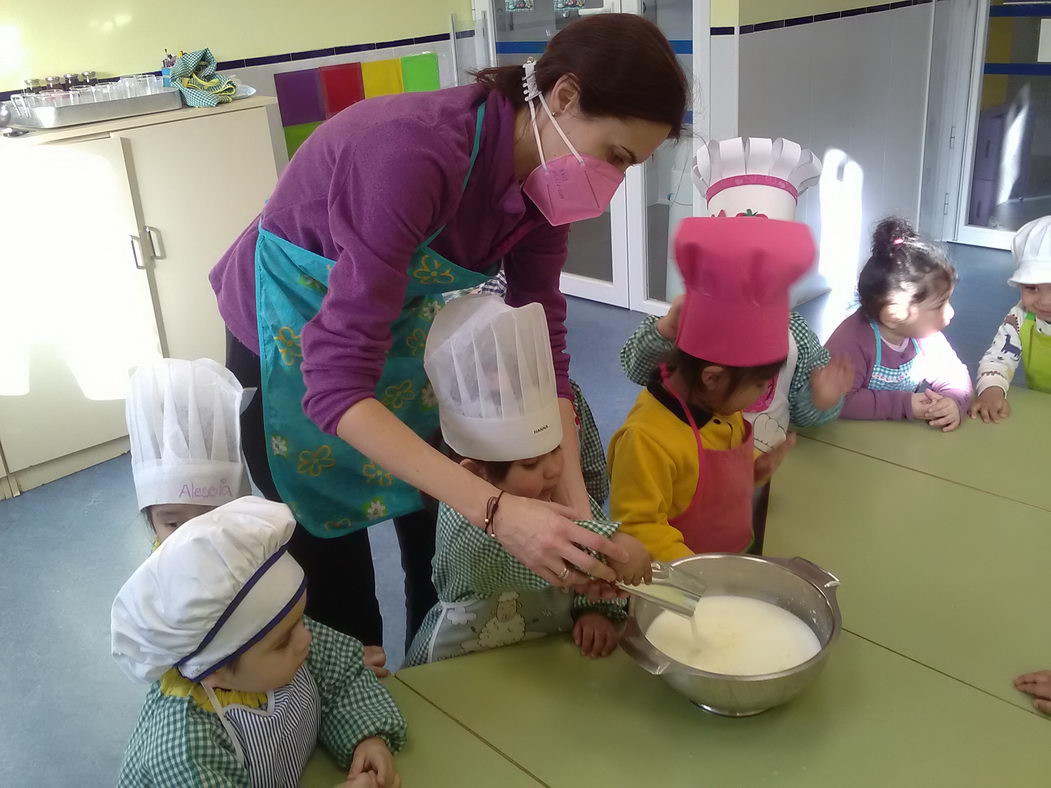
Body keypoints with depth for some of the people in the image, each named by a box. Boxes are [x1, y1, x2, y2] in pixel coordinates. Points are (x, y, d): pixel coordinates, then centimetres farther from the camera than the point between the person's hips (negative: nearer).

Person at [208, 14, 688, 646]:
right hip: (291, 344, -6)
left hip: (400, 330, 6)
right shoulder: (415, 152, -38)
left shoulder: (544, 174, -15)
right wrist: (496, 510, -47)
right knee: (335, 576, 7)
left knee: (446, 547, 15)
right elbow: (336, 384, -41)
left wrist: (573, 500, -21)